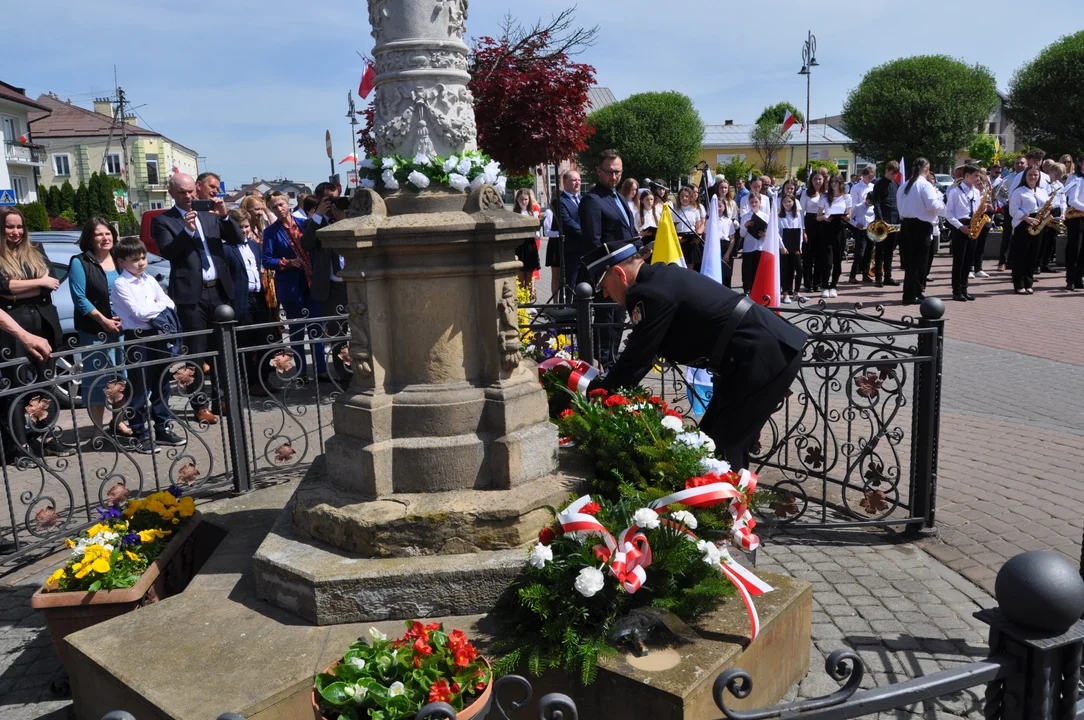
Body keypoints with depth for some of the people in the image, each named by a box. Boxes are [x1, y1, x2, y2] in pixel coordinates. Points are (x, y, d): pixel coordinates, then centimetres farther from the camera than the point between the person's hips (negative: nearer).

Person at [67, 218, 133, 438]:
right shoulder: (79, 263, -2)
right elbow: (80, 298, -9)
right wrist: (103, 320, -16)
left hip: (123, 328, 5)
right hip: (94, 331, -4)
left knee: (123, 376, 8)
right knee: (98, 379, -1)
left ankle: (119, 422, 20)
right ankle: (99, 428, 6)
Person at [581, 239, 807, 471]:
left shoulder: (650, 293, -16)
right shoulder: (662, 277, 15)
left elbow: (636, 358, -10)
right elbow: (643, 351, 21)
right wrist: (608, 384, 23)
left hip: (763, 358, -10)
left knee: (721, 447, -5)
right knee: (713, 439, 17)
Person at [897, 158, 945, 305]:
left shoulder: (904, 185, 10)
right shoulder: (925, 185, -12)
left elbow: (900, 205, 14)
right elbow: (934, 206, -19)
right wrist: (942, 204, 0)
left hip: (906, 224, 7)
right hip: (921, 226, -7)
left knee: (910, 260, 12)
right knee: (919, 260, 0)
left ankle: (915, 291, 21)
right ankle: (911, 295, 0)